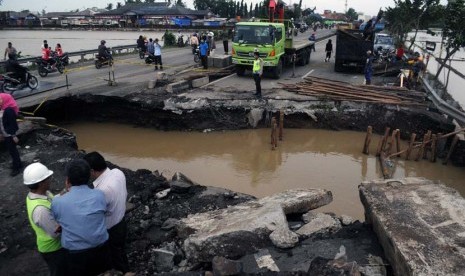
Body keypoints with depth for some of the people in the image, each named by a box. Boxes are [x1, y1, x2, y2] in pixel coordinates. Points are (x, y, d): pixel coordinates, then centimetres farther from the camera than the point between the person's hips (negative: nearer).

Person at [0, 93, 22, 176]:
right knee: (11, 149, 19)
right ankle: (18, 164, 34)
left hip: (9, 134, -9)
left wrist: (14, 136, -20)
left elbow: (12, 123, -23)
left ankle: (16, 167, 13)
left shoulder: (8, 110, -24)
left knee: (12, 150, 1)